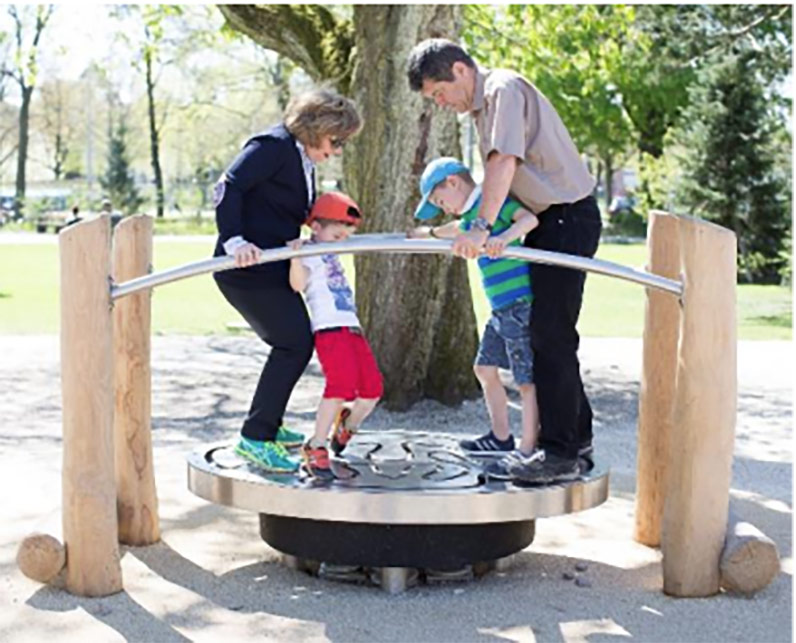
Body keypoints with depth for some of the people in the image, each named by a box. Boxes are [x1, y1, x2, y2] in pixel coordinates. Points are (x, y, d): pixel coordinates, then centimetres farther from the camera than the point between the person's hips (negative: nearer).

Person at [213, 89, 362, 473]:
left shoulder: (304, 159, 17)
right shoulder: (272, 146, -13)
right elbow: (228, 188, -23)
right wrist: (234, 240, -33)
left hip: (272, 269, 10)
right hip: (247, 268, -10)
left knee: (294, 343, 15)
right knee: (294, 343, -12)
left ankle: (268, 426, 29)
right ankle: (255, 437, -7)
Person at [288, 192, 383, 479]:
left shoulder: (330, 254, 24)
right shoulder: (309, 253, -2)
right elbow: (298, 284, -20)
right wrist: (296, 258, -34)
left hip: (352, 328, 9)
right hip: (329, 329, -9)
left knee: (372, 388, 3)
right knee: (341, 384, -22)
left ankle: (347, 426, 32)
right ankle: (316, 447, -12)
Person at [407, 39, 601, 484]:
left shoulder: (504, 89, -15)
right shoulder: (482, 104, 15)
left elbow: (505, 162, -26)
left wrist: (482, 227, -33)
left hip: (569, 218, -10)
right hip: (548, 219, 10)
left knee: (551, 335, -11)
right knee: (549, 334, 12)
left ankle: (562, 454, -7)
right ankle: (578, 442, 21)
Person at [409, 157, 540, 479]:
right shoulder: (469, 218, 19)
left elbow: (529, 218, -26)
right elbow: (448, 230, 43)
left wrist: (504, 238, -42)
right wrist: (421, 233, 58)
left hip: (520, 304, -10)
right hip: (501, 308, 10)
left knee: (527, 379, -7)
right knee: (485, 368, 19)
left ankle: (527, 450, -4)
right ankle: (501, 437, 31)